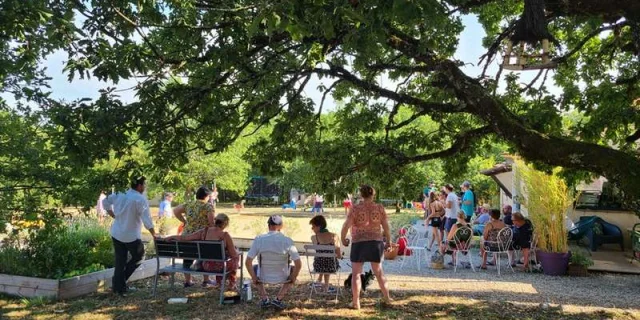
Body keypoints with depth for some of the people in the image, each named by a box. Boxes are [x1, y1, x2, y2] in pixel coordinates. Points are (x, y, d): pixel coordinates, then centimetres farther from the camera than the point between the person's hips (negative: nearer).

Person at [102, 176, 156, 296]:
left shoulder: (119, 194, 2)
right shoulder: (140, 199, -18)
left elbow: (105, 202, 18)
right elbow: (147, 220, -20)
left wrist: (114, 215, 20)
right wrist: (154, 235, -11)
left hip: (116, 234, 6)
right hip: (132, 236, -6)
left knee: (119, 261, 13)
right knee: (138, 257, 16)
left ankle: (119, 287, 18)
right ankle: (120, 281, 12)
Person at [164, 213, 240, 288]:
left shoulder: (203, 232, -8)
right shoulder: (225, 236, -18)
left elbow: (183, 238, -5)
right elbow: (234, 255, -12)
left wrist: (171, 237, 13)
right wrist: (233, 248, 10)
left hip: (206, 266, 5)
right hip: (220, 267, -5)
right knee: (236, 257, 26)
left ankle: (219, 281, 47)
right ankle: (232, 283, 35)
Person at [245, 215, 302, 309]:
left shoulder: (259, 239, -14)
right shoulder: (288, 241, -15)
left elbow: (247, 262, -12)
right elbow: (298, 264, -15)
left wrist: (254, 278, 4)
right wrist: (293, 279, 3)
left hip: (263, 277, 1)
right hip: (282, 278, -1)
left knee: (254, 268, 33)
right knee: (294, 269, 30)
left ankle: (264, 298, 20)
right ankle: (279, 299, 16)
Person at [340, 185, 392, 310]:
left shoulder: (355, 208, -8)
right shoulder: (379, 208, -1)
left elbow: (346, 226, -12)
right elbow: (386, 226, 1)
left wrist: (343, 239, 4)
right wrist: (388, 241, 13)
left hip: (359, 243, -3)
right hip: (376, 242, 3)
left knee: (356, 273, 8)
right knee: (379, 272, 19)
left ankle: (356, 303, 8)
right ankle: (387, 298, 28)